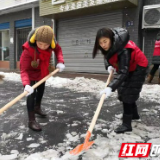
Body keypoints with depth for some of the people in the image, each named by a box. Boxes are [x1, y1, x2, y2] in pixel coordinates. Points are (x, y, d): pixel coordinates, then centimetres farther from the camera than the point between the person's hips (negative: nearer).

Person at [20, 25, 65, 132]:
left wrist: (60, 62, -23)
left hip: (43, 72, 6)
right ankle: (31, 120, -1)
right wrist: (26, 84, -57)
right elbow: (24, 70, -40)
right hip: (31, 73, -6)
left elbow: (58, 49, -5)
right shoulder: (28, 50, -41)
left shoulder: (51, 42, -27)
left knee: (41, 90, 23)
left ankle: (37, 108, 50)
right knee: (32, 94, -14)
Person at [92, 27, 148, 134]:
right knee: (123, 91, 18)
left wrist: (111, 87, -53)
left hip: (138, 68, -9)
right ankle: (134, 114, 39)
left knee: (128, 94, -14)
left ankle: (127, 124, -4)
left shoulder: (123, 49, -38)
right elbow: (109, 57, 7)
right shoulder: (109, 46, -13)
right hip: (127, 68, 9)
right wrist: (110, 65, -15)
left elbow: (123, 73, -43)